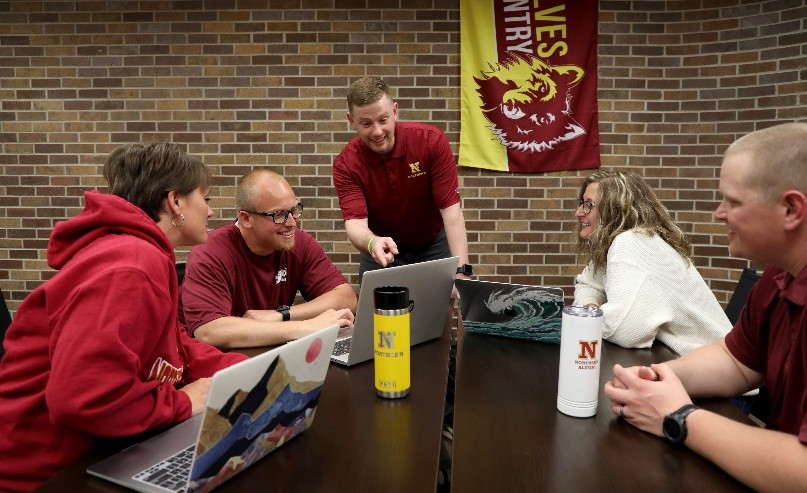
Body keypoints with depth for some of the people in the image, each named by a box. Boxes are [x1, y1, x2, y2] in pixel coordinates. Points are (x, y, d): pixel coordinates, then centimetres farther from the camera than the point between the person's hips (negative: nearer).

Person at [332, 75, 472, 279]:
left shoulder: (431, 140, -22)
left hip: (434, 246, 0)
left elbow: (451, 209, -25)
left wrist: (461, 270, -34)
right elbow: (355, 223, -29)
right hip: (381, 250, 1)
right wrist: (372, 243, -54)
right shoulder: (346, 164, -20)